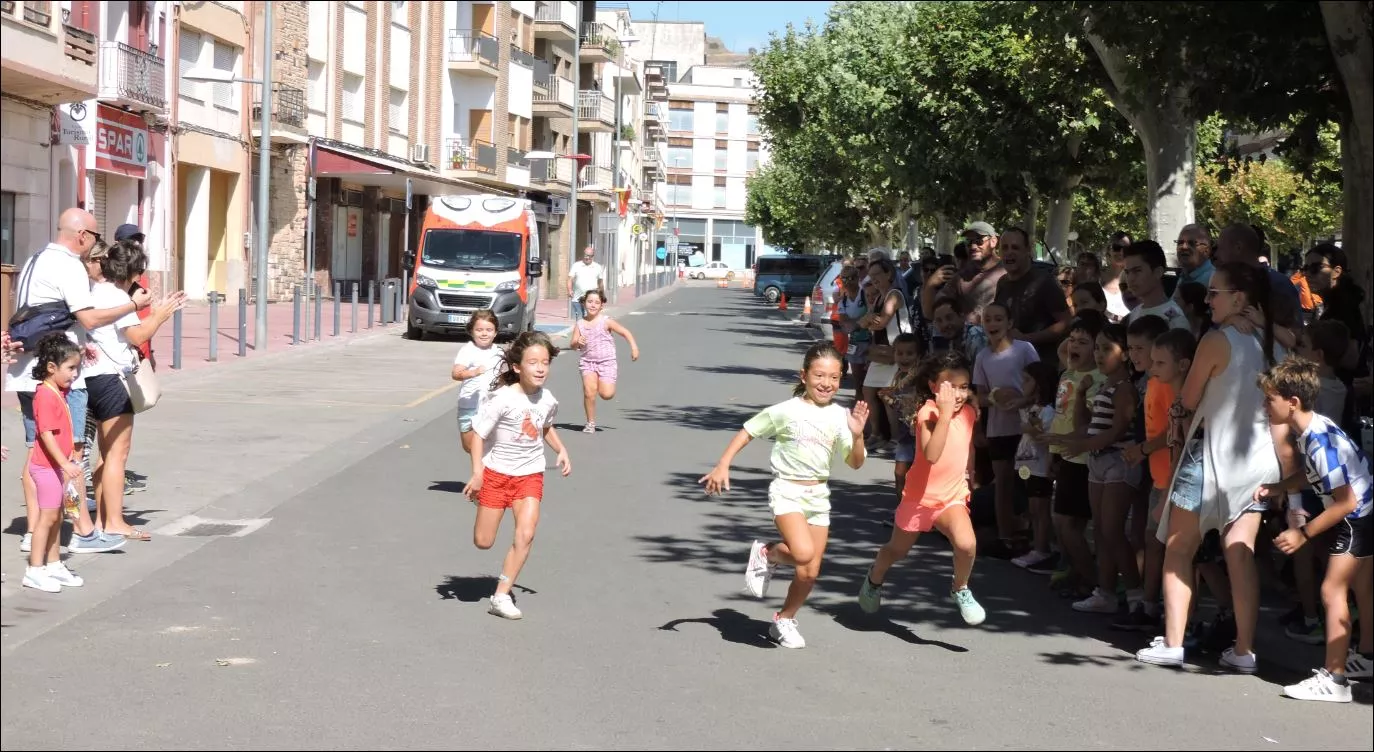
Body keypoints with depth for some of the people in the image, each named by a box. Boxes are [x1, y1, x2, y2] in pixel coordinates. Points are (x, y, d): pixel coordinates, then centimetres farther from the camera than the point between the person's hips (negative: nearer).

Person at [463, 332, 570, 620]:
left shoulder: (547, 400, -5)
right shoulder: (503, 399, -21)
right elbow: (478, 434, -18)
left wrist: (561, 450, 3)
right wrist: (477, 473, -25)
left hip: (530, 475, 3)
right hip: (496, 473, -3)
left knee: (526, 535, -14)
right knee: (483, 542, 3)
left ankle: (501, 596, -4)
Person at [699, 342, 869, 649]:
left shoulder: (840, 417, 2)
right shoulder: (787, 411, -9)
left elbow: (855, 463, 4)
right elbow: (748, 431, -2)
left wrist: (858, 434, -14)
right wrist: (722, 465, -11)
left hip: (818, 495, 5)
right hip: (787, 490, -5)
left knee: (810, 572, 7)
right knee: (803, 553, -29)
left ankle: (785, 620, 30)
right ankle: (766, 554, 3)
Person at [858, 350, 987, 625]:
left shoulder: (969, 412, -3)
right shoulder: (927, 414, -22)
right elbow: (932, 455, -38)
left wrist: (969, 474, 17)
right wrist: (945, 412, -41)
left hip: (952, 496, 3)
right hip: (920, 495, -3)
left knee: (967, 543, -26)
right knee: (897, 550, 19)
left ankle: (960, 590, 2)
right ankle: (874, 578, 52)